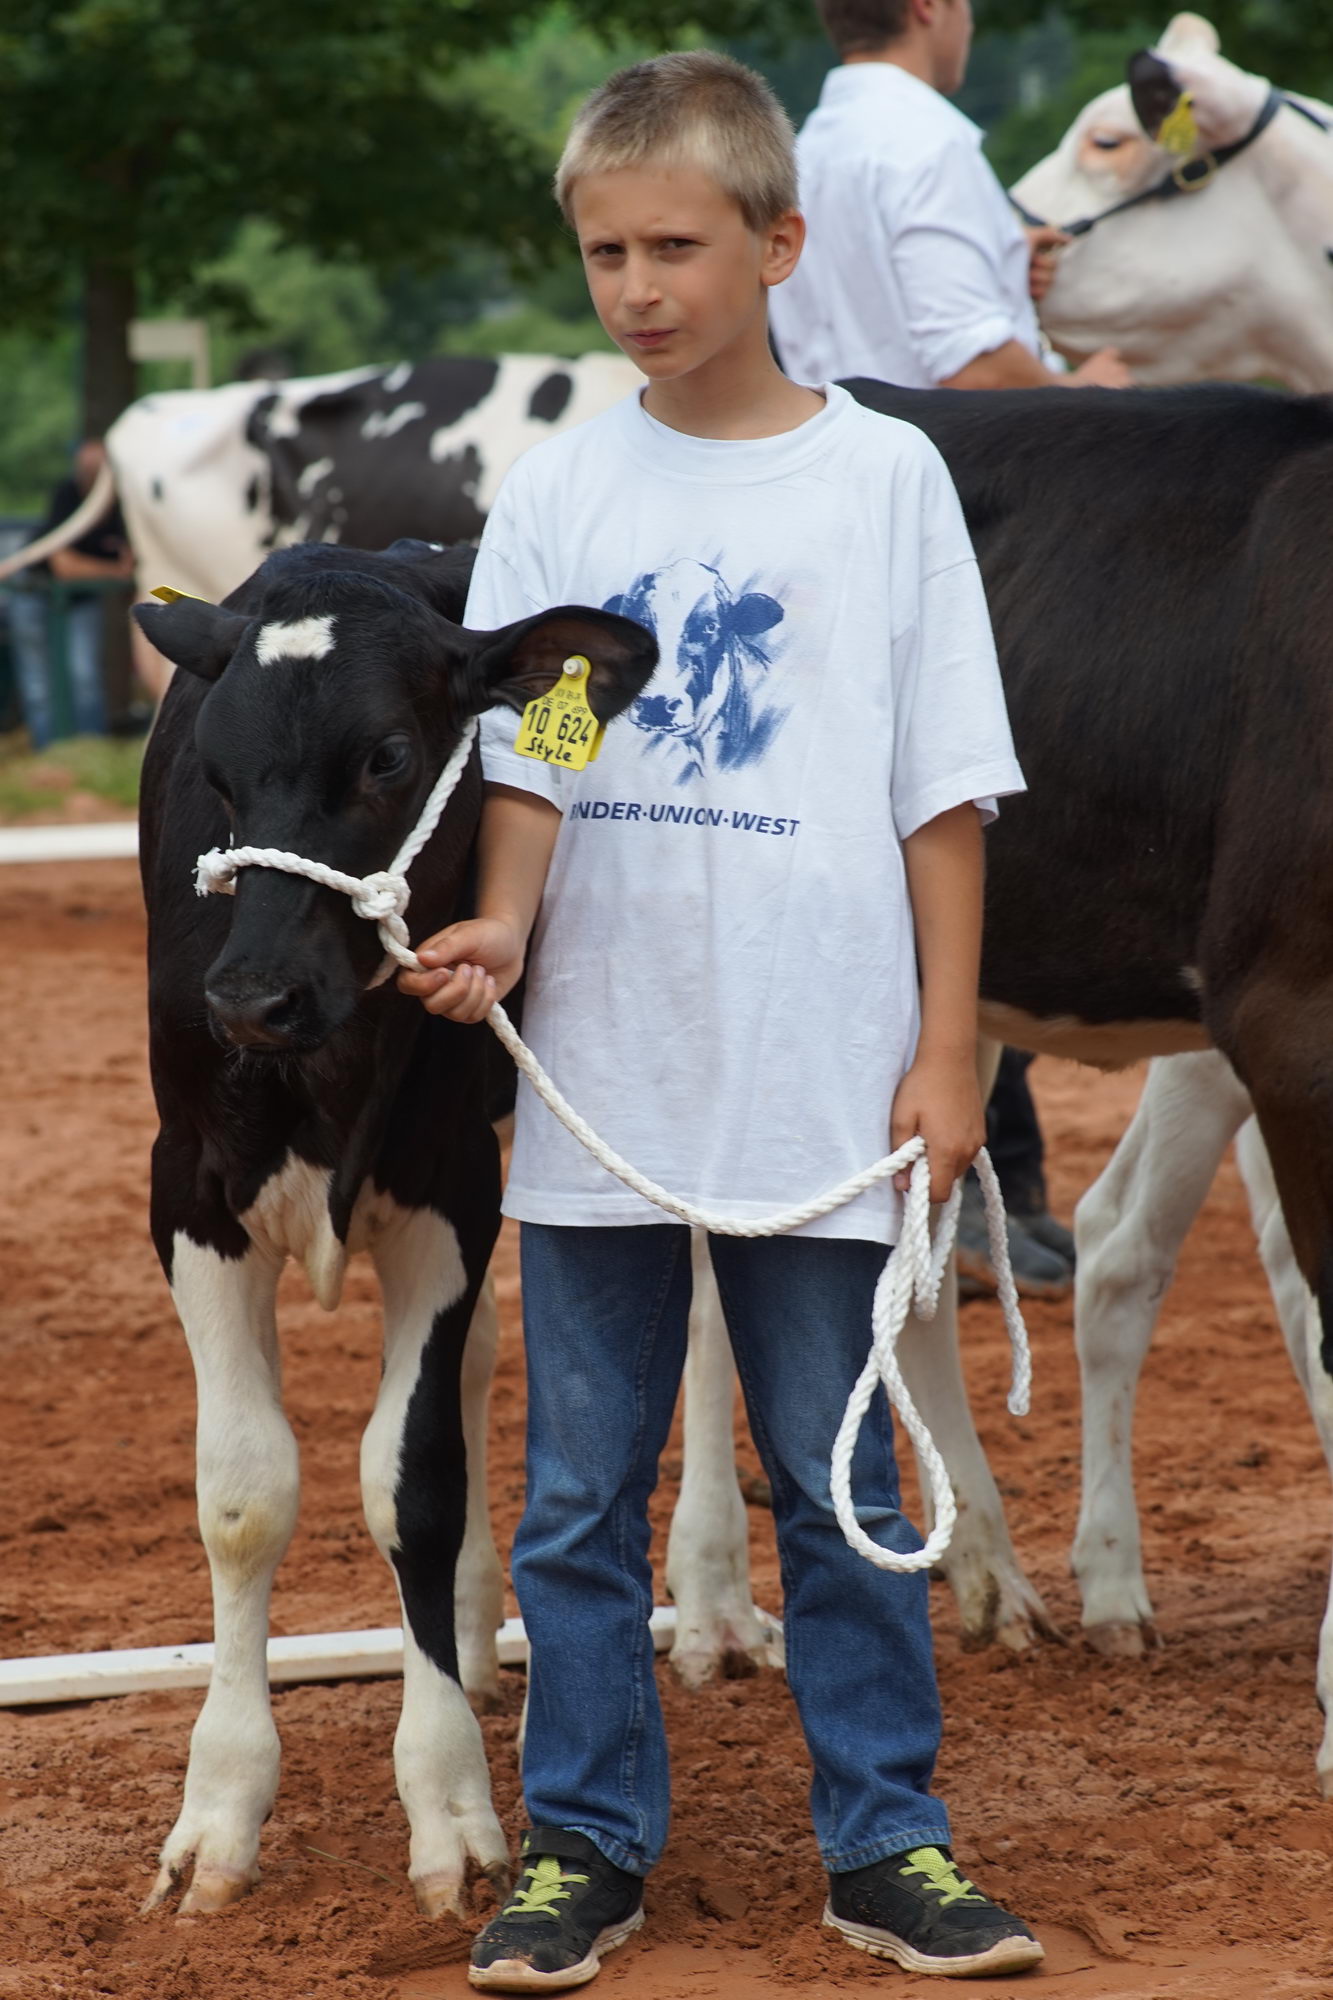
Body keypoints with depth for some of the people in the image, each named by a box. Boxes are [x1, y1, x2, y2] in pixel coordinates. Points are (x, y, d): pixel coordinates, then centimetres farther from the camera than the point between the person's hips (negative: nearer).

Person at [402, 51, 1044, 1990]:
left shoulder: (883, 476, 0)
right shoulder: (555, 494, 3)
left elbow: (945, 793, 1)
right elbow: (523, 761, 3)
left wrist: (947, 1050, -2)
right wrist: (504, 921, -17)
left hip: (821, 1091, -2)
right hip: (592, 1089, 2)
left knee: (841, 1484, 7)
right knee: (581, 1491, 7)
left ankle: (885, 1843, 17)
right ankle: (585, 1845, 18)